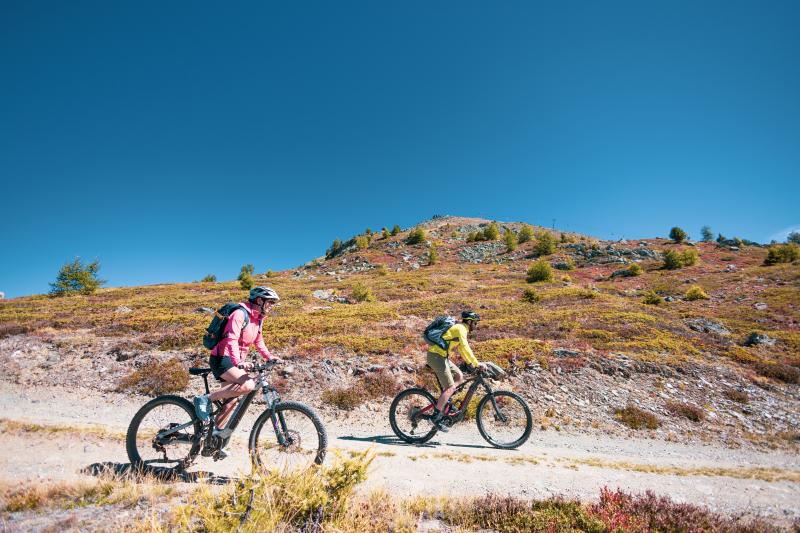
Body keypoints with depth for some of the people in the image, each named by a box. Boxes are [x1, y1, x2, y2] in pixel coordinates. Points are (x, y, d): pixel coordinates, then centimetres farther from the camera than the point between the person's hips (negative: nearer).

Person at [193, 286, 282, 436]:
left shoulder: (257, 319, 11)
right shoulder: (240, 314, -18)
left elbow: (258, 341, 21)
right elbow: (232, 339, -30)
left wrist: (269, 356, 6)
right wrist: (238, 362, -43)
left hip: (233, 361, 10)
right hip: (222, 359, -10)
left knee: (230, 400, 15)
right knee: (248, 385, -30)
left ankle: (217, 432, 31)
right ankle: (206, 399, -14)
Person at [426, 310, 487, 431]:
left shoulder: (460, 329, 19)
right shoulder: (461, 328, -11)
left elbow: (462, 349, 25)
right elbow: (465, 348, -22)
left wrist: (471, 363, 20)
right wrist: (477, 364, -20)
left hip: (441, 356, 10)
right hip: (436, 356, -10)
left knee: (460, 377, 12)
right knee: (451, 387, -9)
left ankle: (443, 401, 16)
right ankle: (436, 416, -3)